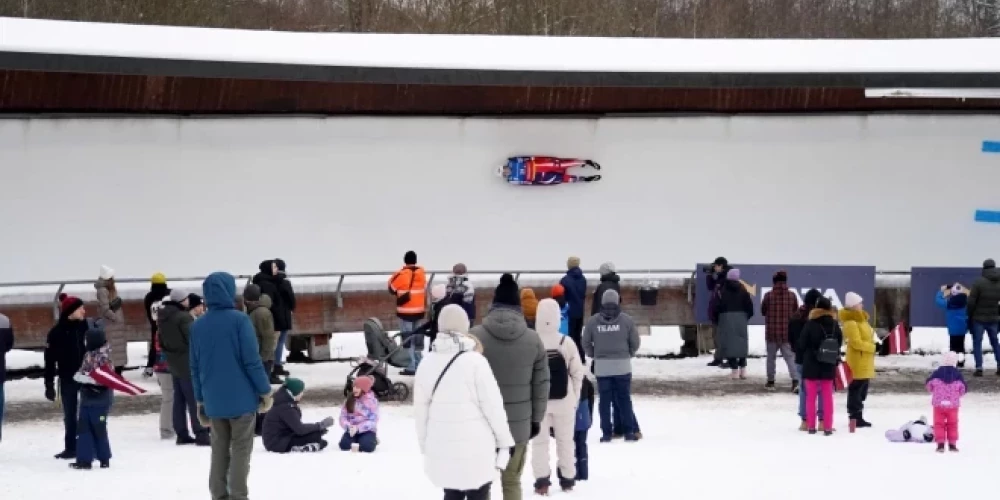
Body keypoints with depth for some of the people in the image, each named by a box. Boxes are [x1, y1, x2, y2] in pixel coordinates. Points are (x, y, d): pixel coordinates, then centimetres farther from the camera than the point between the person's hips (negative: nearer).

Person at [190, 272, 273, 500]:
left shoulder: (197, 325, 4)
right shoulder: (239, 320, -12)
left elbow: (195, 367, 8)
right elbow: (252, 360, -13)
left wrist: (200, 400, 17)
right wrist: (265, 391, -3)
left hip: (213, 400, 4)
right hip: (241, 397, -4)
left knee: (219, 449, 14)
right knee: (240, 449, 3)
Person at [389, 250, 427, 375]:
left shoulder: (402, 274, -14)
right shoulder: (421, 273, 3)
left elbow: (392, 288, -1)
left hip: (405, 311, -6)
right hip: (419, 311, 6)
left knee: (408, 339, -4)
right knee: (417, 338, 16)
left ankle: (411, 367, -6)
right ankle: (419, 365, 23)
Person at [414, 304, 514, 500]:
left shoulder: (427, 363, 2)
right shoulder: (475, 361, -12)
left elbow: (420, 408, 8)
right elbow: (493, 405, -10)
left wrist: (425, 445, 19)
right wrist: (505, 441, 1)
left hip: (442, 448, 4)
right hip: (476, 448, -4)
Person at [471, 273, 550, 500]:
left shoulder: (475, 336, -8)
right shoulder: (533, 339, -3)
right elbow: (541, 385, 1)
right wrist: (537, 419, 13)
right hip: (519, 424, 2)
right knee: (512, 482, 14)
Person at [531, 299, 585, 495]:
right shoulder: (567, 342, -9)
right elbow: (578, 373, -4)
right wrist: (575, 397, 9)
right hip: (564, 400, 1)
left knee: (540, 441, 9)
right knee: (565, 440, 14)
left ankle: (542, 480, 3)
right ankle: (567, 479, 20)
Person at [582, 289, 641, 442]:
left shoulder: (592, 321, -2)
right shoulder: (627, 320, -5)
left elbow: (586, 343, 3)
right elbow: (635, 342, -1)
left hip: (602, 366, 1)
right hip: (622, 365, -1)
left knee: (604, 400, 6)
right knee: (624, 399, 7)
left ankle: (606, 433, 5)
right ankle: (629, 431, 5)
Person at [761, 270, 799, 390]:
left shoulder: (768, 295, -9)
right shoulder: (792, 295, -4)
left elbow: (763, 311, 4)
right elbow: (796, 313, 6)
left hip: (772, 332, -1)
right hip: (788, 332, 1)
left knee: (771, 357, 14)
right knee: (790, 356, 3)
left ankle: (771, 381, 20)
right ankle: (795, 379, -14)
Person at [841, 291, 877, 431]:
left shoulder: (860, 318, 15)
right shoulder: (851, 322, -18)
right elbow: (856, 342, -23)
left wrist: (872, 346, 9)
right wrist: (873, 347, -18)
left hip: (865, 362, 11)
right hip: (858, 361, -11)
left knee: (862, 388, 14)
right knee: (857, 389, -7)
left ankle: (858, 417, 21)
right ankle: (854, 418, -3)